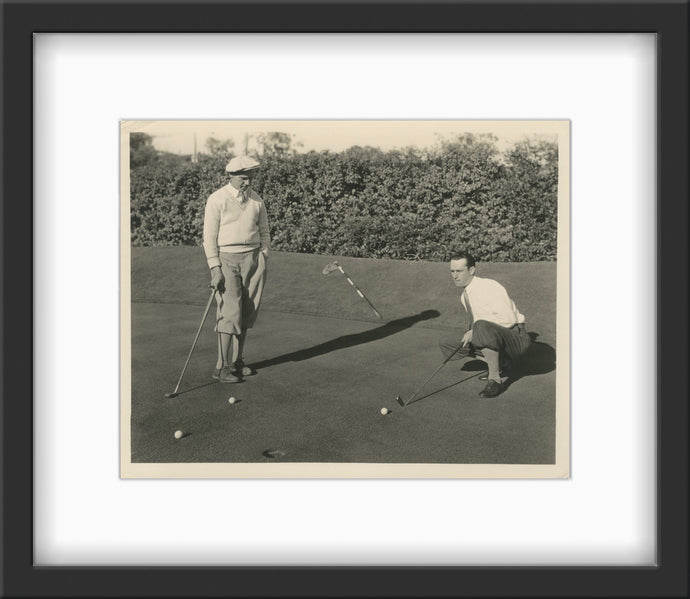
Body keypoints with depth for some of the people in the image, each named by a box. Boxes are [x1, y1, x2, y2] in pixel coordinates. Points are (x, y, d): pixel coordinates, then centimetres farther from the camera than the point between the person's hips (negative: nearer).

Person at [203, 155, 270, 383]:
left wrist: (264, 261, 8)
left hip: (253, 258, 5)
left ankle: (237, 360, 18)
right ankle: (221, 367, -3)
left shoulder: (256, 200, 9)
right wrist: (215, 268, -12)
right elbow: (209, 236, -6)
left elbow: (264, 232, 17)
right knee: (230, 313, -10)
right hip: (226, 259, -4)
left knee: (247, 313, 6)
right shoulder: (217, 199, -5)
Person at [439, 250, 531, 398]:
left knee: (482, 327, -39)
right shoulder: (464, 295, 7)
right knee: (446, 344, 3)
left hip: (516, 338, -9)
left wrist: (474, 331, -24)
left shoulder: (489, 287, -19)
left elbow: (508, 320, -27)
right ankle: (500, 363, 10)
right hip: (492, 336, 9)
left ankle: (495, 380, -22)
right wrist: (470, 333, 1)